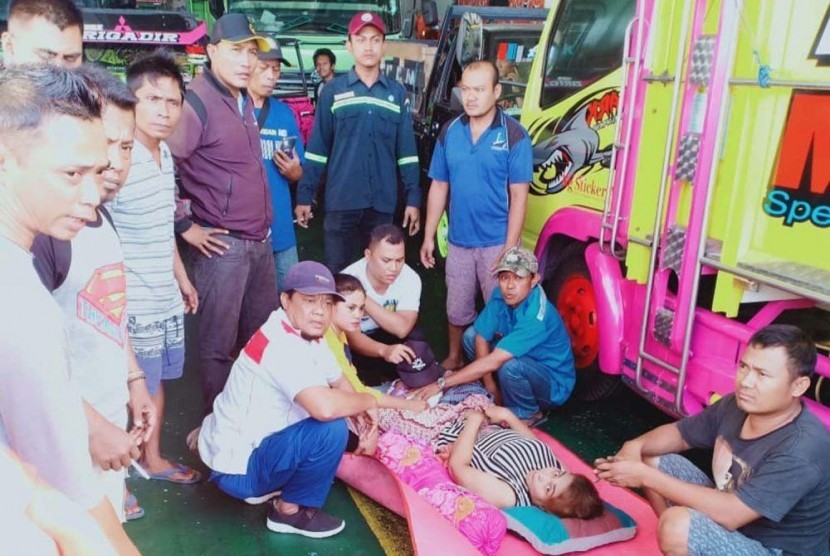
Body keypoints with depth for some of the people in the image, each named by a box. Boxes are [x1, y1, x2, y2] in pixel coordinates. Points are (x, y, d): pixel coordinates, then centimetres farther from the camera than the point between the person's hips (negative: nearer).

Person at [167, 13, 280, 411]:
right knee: (218, 344, 3)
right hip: (221, 245, -9)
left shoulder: (244, 102, 13)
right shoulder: (196, 100, -14)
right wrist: (185, 226, -17)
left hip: (259, 241, 9)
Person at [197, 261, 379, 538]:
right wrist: (369, 402, -21)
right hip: (235, 467, -10)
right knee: (332, 428, -25)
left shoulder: (308, 336, 2)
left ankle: (268, 484, 16)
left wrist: (365, 417, -6)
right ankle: (290, 511, -2)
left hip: (252, 442, 10)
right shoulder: (282, 345, -28)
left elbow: (340, 382, 14)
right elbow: (325, 407, -41)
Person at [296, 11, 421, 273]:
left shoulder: (397, 93, 8)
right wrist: (304, 196, -1)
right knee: (336, 272, 4)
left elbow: (407, 151, 7)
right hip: (341, 201, -2)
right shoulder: (333, 91, 3)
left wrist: (413, 199, 2)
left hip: (382, 203, 2)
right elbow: (317, 149, 3)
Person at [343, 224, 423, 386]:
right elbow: (351, 337, -32)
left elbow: (402, 329, -32)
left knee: (415, 337, -27)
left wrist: (364, 299, -37)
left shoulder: (410, 278, -21)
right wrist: (384, 350, -52)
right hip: (353, 342, -2)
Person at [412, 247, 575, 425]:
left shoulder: (537, 315, -34)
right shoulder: (501, 296, -13)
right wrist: (489, 384, -11)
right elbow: (481, 337, -5)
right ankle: (500, 396, 8)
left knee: (510, 366, -37)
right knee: (471, 335, -2)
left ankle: (528, 415, -6)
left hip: (554, 384, -7)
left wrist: (441, 383, -36)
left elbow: (493, 362, -38)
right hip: (528, 363, 7)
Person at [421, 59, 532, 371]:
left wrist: (510, 248, -15)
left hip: (496, 243, -4)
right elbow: (439, 187, 7)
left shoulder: (514, 135, -10)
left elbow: (518, 196, -11)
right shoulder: (450, 132, 2)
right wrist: (429, 237, 5)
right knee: (457, 309, 18)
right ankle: (454, 359, 39)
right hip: (458, 241, 4)